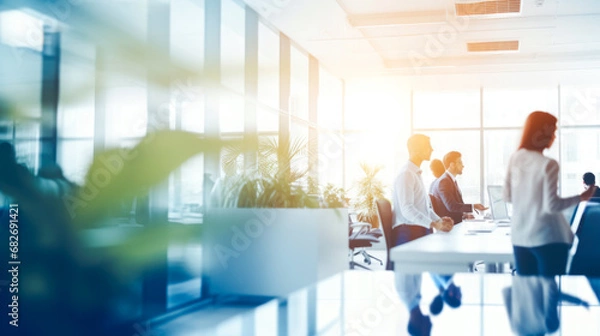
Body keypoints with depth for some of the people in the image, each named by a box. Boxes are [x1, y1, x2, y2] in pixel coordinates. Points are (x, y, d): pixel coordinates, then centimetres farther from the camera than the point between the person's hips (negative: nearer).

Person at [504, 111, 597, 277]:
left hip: (520, 237, 6)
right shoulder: (548, 164, -16)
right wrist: (581, 197, -3)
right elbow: (551, 206, -15)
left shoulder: (514, 159, 2)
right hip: (547, 238, -6)